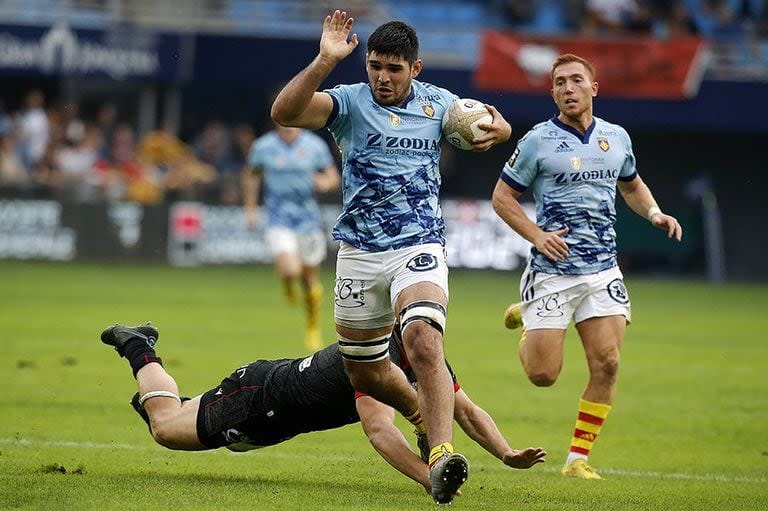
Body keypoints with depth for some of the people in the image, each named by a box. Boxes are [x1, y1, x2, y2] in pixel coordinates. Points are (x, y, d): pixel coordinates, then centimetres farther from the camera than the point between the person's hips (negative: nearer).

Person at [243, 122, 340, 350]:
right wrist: (250, 209, 10)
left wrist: (326, 182, -18)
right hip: (279, 218, -2)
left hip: (308, 218, 2)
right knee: (291, 270, -23)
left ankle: (313, 330, 28)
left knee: (311, 280, 7)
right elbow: (251, 175, 13)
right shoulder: (263, 147, -4)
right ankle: (287, 282, 16)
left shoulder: (315, 145, -4)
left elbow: (333, 177, 6)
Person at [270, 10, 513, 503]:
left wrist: (495, 128, -3)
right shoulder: (348, 102, -3)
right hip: (359, 253, 2)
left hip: (420, 247, -1)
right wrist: (325, 62, -32)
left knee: (424, 343, -27)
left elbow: (495, 126, 22)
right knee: (366, 372, 10)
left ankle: (442, 455, -35)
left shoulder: (437, 103, 5)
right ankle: (427, 417, 39)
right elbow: (284, 112, -20)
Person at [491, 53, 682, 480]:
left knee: (606, 364, -10)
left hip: (603, 269, 3)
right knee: (543, 374, -4)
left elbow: (631, 185, 26)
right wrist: (537, 236, -12)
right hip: (552, 270, -3)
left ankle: (578, 458, 3)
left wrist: (654, 213, 6)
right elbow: (502, 197, 1)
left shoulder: (616, 137, 9)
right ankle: (527, 322, 32)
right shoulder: (538, 140, -5)